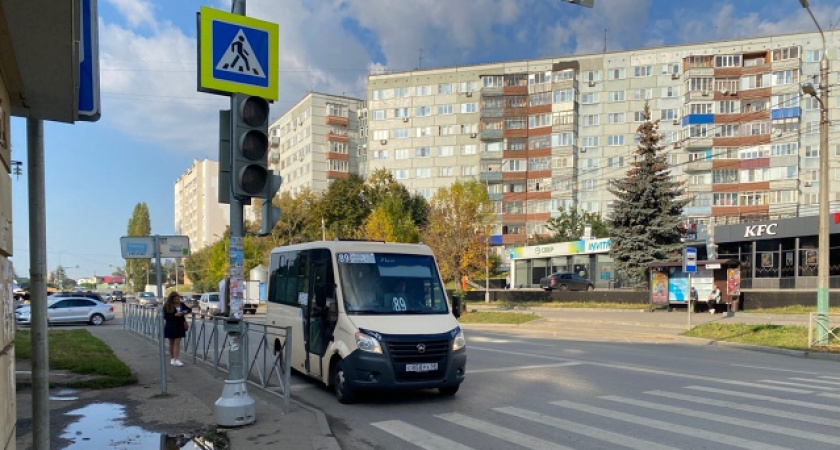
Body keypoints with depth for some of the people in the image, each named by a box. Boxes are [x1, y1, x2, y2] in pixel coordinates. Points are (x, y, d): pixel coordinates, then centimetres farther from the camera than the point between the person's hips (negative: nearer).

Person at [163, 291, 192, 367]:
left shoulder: (181, 304, 1)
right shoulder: (167, 306, -8)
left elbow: (189, 309, 9)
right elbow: (165, 316, -13)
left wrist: (186, 311, -13)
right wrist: (175, 315, -24)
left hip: (179, 326, 2)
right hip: (170, 326, -2)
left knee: (177, 343, -4)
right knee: (172, 343, 9)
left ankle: (176, 360, -7)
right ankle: (172, 359, 19)